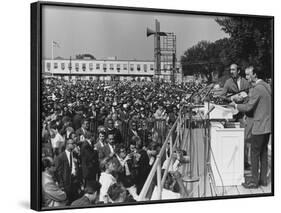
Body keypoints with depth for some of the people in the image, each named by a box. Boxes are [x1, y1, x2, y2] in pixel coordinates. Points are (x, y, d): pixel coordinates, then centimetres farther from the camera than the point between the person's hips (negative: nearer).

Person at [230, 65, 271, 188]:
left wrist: (236, 105, -3)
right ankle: (263, 179, 19)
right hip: (267, 125, 9)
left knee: (255, 153, -2)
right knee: (263, 152, 14)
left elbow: (249, 107, -17)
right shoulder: (266, 86, 11)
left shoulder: (257, 88, -18)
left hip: (259, 126, -9)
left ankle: (254, 181, 3)